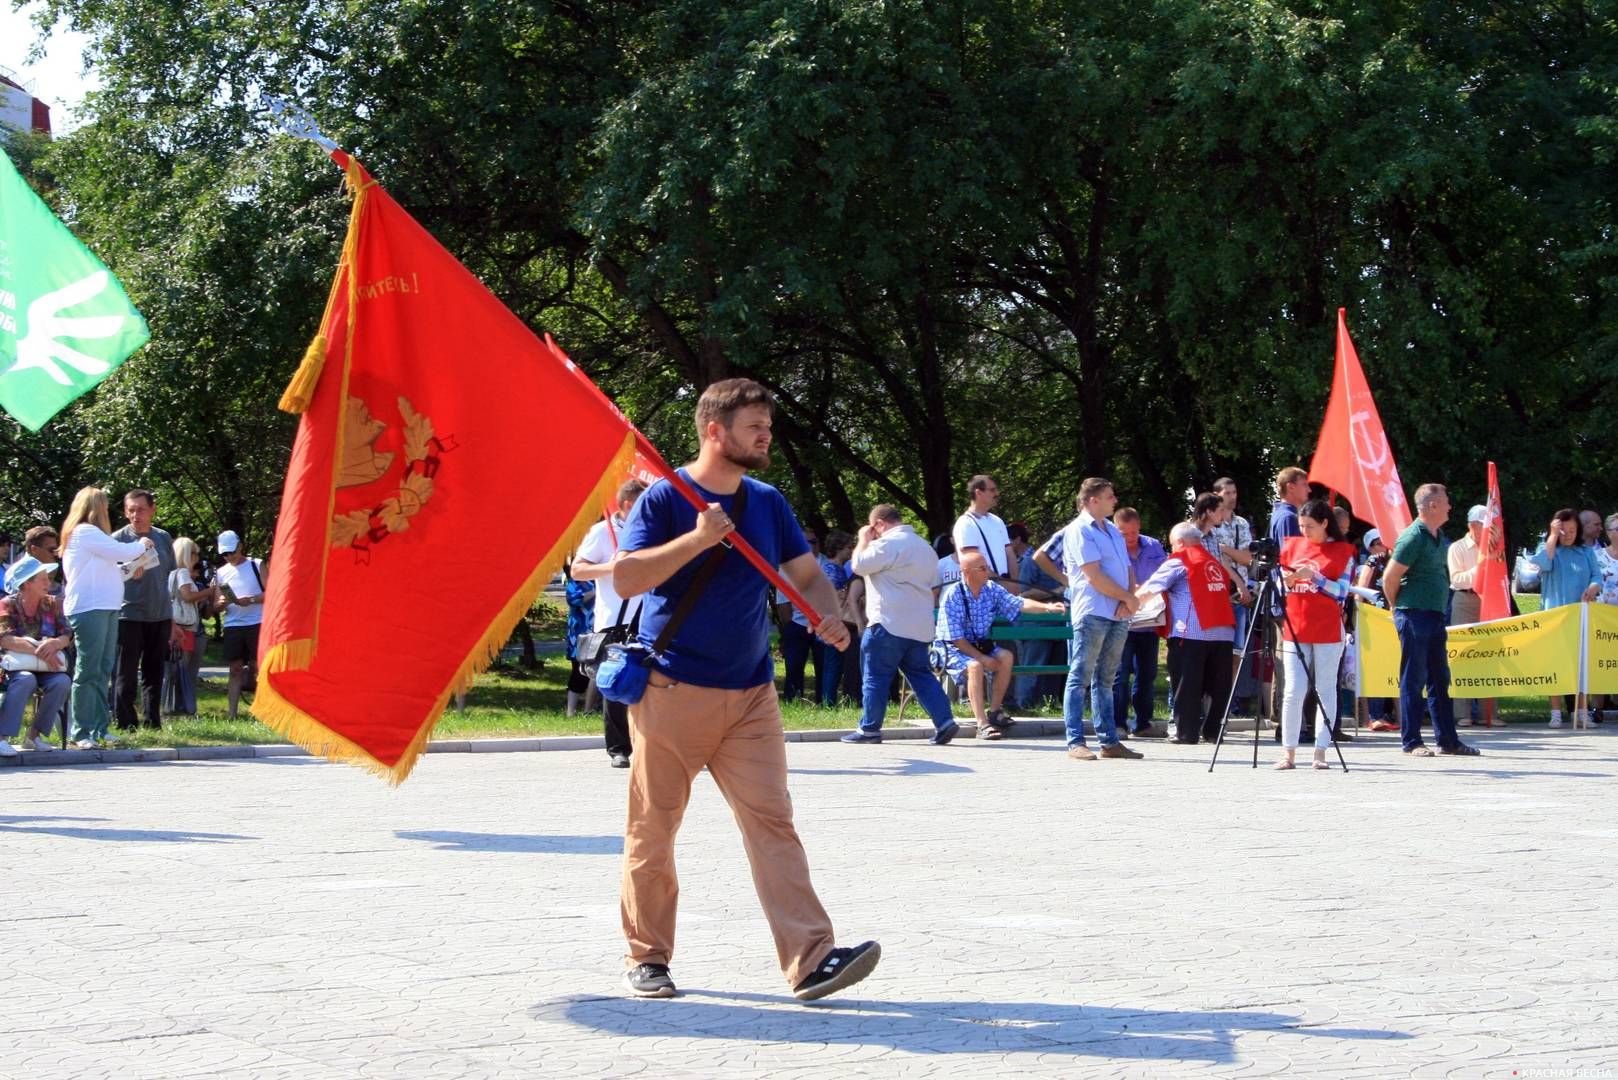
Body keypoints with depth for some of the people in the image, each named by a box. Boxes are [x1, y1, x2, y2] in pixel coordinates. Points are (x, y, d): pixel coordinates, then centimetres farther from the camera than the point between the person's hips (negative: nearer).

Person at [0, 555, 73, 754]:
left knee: (62, 681, -29)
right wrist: (39, 652, -30)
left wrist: (54, 643, -27)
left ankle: (34, 735, -15)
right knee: (26, 680, -37)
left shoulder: (52, 604, 10)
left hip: (47, 668, 4)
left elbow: (67, 635, -2)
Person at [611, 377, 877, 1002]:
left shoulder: (767, 503, 11)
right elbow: (626, 579, -16)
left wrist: (828, 617, -8)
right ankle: (647, 957, 19)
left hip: (750, 694, 4)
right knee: (653, 829, 5)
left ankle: (810, 960, -11)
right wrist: (699, 537, -22)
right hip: (672, 689, -4)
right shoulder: (666, 498, -6)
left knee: (772, 820, -5)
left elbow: (807, 574, 14)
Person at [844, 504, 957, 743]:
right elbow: (933, 585, 26)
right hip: (919, 627, 8)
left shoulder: (888, 544, -12)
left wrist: (863, 540, 4)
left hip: (888, 624, -8)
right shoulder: (925, 547, 19)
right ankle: (944, 722, -2)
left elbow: (858, 565, -11)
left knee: (876, 677, 1)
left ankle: (869, 729, 6)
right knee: (921, 674, 9)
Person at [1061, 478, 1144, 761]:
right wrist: (1129, 598, -7)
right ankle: (1075, 743, -8)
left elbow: (1128, 570, 16)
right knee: (1080, 678, -7)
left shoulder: (1113, 531, 19)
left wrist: (1128, 602, -3)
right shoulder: (1079, 530, -7)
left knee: (1105, 679, 10)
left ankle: (1109, 741, 12)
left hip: (1119, 615, 8)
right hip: (1093, 613, -8)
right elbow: (1094, 576, -14)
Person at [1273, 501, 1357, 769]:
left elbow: (1341, 592, -8)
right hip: (1295, 630, 2)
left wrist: (1313, 575, -16)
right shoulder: (1292, 546, 10)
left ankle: (1321, 752, 6)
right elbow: (1280, 587, 16)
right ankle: (1289, 753, 1)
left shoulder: (1343, 551, 0)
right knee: (1293, 692, -3)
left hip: (1328, 632, -2)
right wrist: (1287, 581, -5)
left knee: (1326, 691, 1)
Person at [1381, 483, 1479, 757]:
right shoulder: (1413, 537, -14)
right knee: (1413, 680, -3)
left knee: (1440, 679, 11)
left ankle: (1448, 740, 16)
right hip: (1414, 616, -9)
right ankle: (1411, 742, 2)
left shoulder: (1439, 537, 13)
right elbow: (1390, 578, -14)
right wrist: (1400, 608, -1)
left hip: (1435, 616, 9)